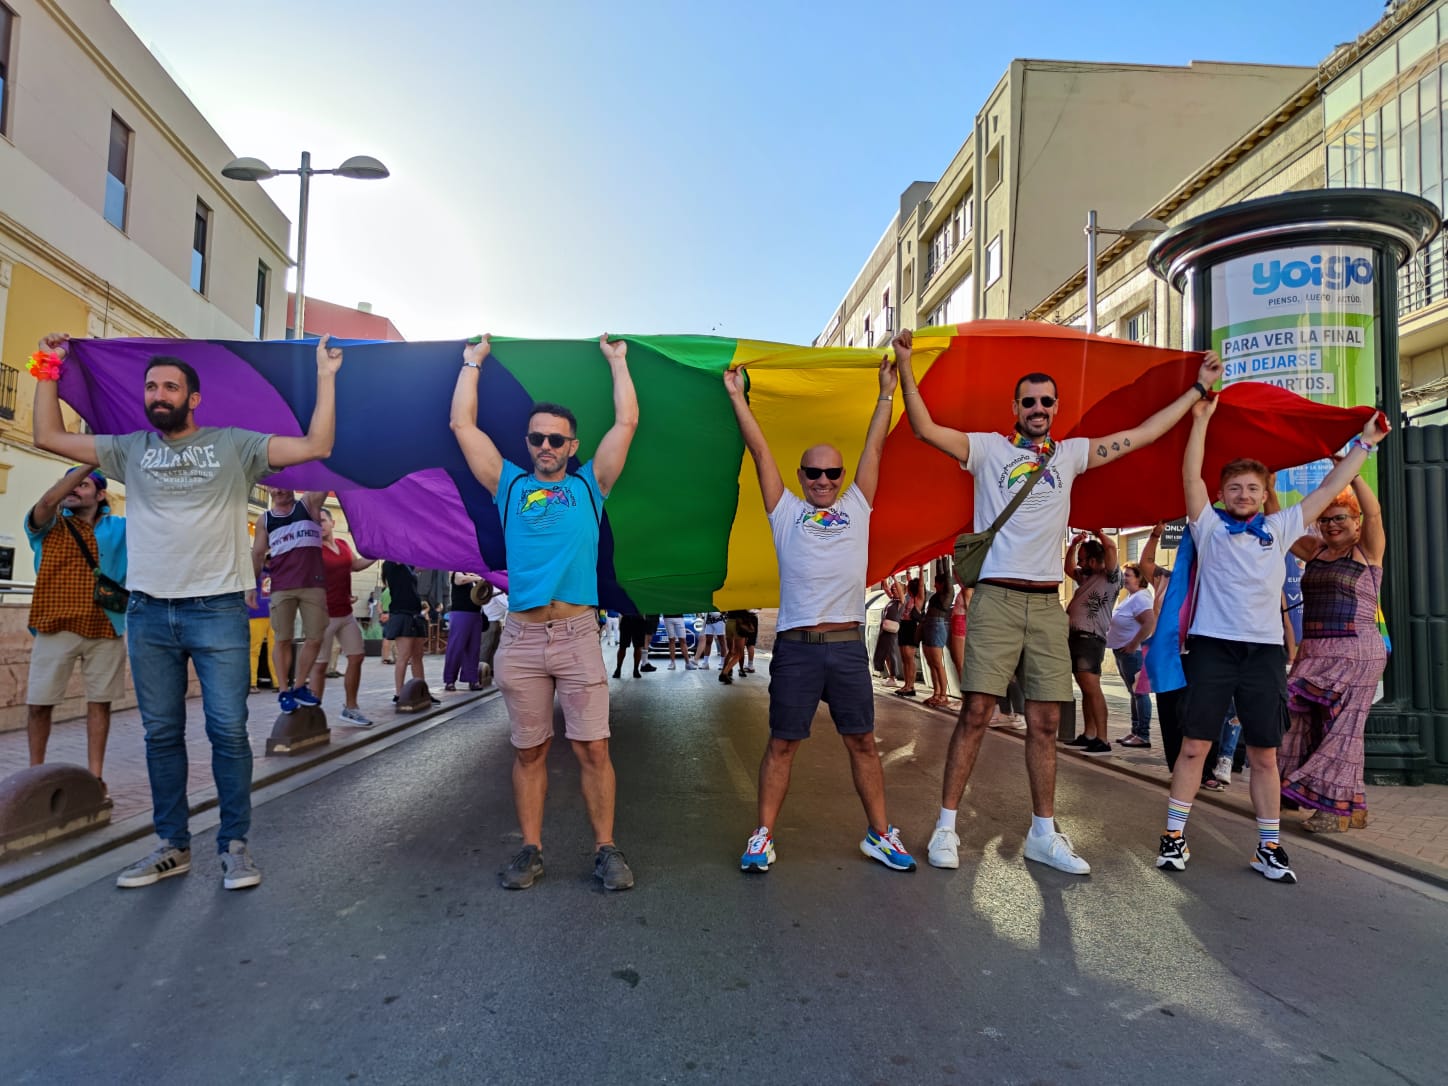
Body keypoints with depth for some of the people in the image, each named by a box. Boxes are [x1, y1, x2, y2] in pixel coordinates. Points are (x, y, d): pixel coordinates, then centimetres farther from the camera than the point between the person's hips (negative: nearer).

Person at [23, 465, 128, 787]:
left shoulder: (120, 528, 9)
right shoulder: (47, 526, 5)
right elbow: (48, 501, -15)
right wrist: (91, 462, -21)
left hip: (105, 628, 1)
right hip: (55, 627, 0)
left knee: (99, 701, 5)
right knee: (38, 703, 4)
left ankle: (95, 775, 12)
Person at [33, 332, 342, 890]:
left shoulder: (234, 445, 2)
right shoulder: (129, 449, 13)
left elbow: (316, 446, -7)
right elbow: (49, 436, 16)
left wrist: (325, 376, -8)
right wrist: (50, 370, 18)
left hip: (218, 611, -4)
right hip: (148, 613, 4)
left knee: (228, 732, -2)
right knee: (161, 733, 11)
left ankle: (234, 845, 10)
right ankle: (173, 845, 23)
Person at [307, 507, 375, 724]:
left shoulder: (343, 544, 10)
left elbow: (356, 565, 25)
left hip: (346, 612, 8)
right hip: (324, 614, -7)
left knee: (357, 657, 11)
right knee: (320, 664, -2)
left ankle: (350, 708, 22)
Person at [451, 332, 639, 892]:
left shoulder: (589, 485, 12)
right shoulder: (510, 485, 15)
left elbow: (627, 422, 8)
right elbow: (463, 426, 14)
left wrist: (617, 361, 15)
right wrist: (472, 363, 20)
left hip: (577, 635, -1)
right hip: (521, 636, 1)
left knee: (593, 749, -1)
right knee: (529, 751, 9)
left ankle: (606, 849, 10)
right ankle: (531, 850, 20)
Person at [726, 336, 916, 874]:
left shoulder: (856, 508, 13)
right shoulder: (785, 512, 9)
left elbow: (873, 448, 13)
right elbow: (761, 452, 7)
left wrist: (886, 392, 14)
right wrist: (737, 398, 6)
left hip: (847, 644, 2)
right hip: (796, 646, -2)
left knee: (862, 742, 10)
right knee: (782, 743, 5)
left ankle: (879, 833, 20)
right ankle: (763, 835, 13)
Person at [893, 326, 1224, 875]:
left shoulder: (1071, 454, 16)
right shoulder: (989, 448, 4)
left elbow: (1143, 434, 20)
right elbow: (925, 428, -7)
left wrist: (1198, 388, 24)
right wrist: (906, 367, -13)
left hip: (1047, 603, 4)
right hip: (996, 599, -4)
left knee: (1045, 721, 7)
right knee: (976, 712, -7)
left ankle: (1043, 834, 18)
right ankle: (946, 827, 2)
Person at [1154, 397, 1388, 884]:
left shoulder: (1279, 528, 15)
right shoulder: (1209, 526, 7)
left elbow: (1327, 489, 17)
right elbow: (1190, 475, -2)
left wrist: (1364, 443, 17)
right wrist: (1201, 420, -5)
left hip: (1264, 652, 3)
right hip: (1212, 647, -2)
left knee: (1264, 755, 6)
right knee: (1194, 746, -1)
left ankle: (1269, 847, 16)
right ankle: (1174, 837, 7)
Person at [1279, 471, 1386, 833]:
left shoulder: (1368, 549, -2)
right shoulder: (1315, 549, 13)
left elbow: (1374, 512, -18)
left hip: (1355, 652, -6)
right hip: (1314, 652, 6)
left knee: (1342, 727, -3)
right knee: (1311, 725, 9)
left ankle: (1341, 806, 6)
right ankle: (1338, 802, 21)